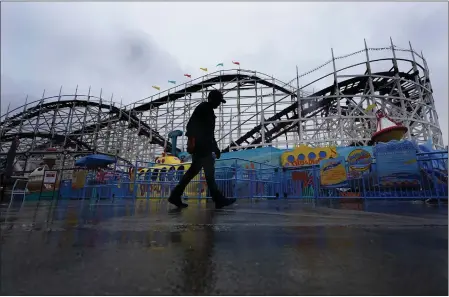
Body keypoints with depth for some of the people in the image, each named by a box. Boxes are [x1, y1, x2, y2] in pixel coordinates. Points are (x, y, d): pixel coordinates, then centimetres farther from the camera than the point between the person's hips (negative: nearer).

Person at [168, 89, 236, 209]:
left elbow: (209, 132, 26)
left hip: (204, 146, 10)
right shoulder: (203, 107, -4)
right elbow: (191, 125, -15)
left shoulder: (208, 111, 25)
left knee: (194, 170, 9)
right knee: (209, 171, -7)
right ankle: (219, 199, -1)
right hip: (200, 145, -10)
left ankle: (175, 196, 14)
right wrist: (191, 140, -24)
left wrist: (215, 148, 24)